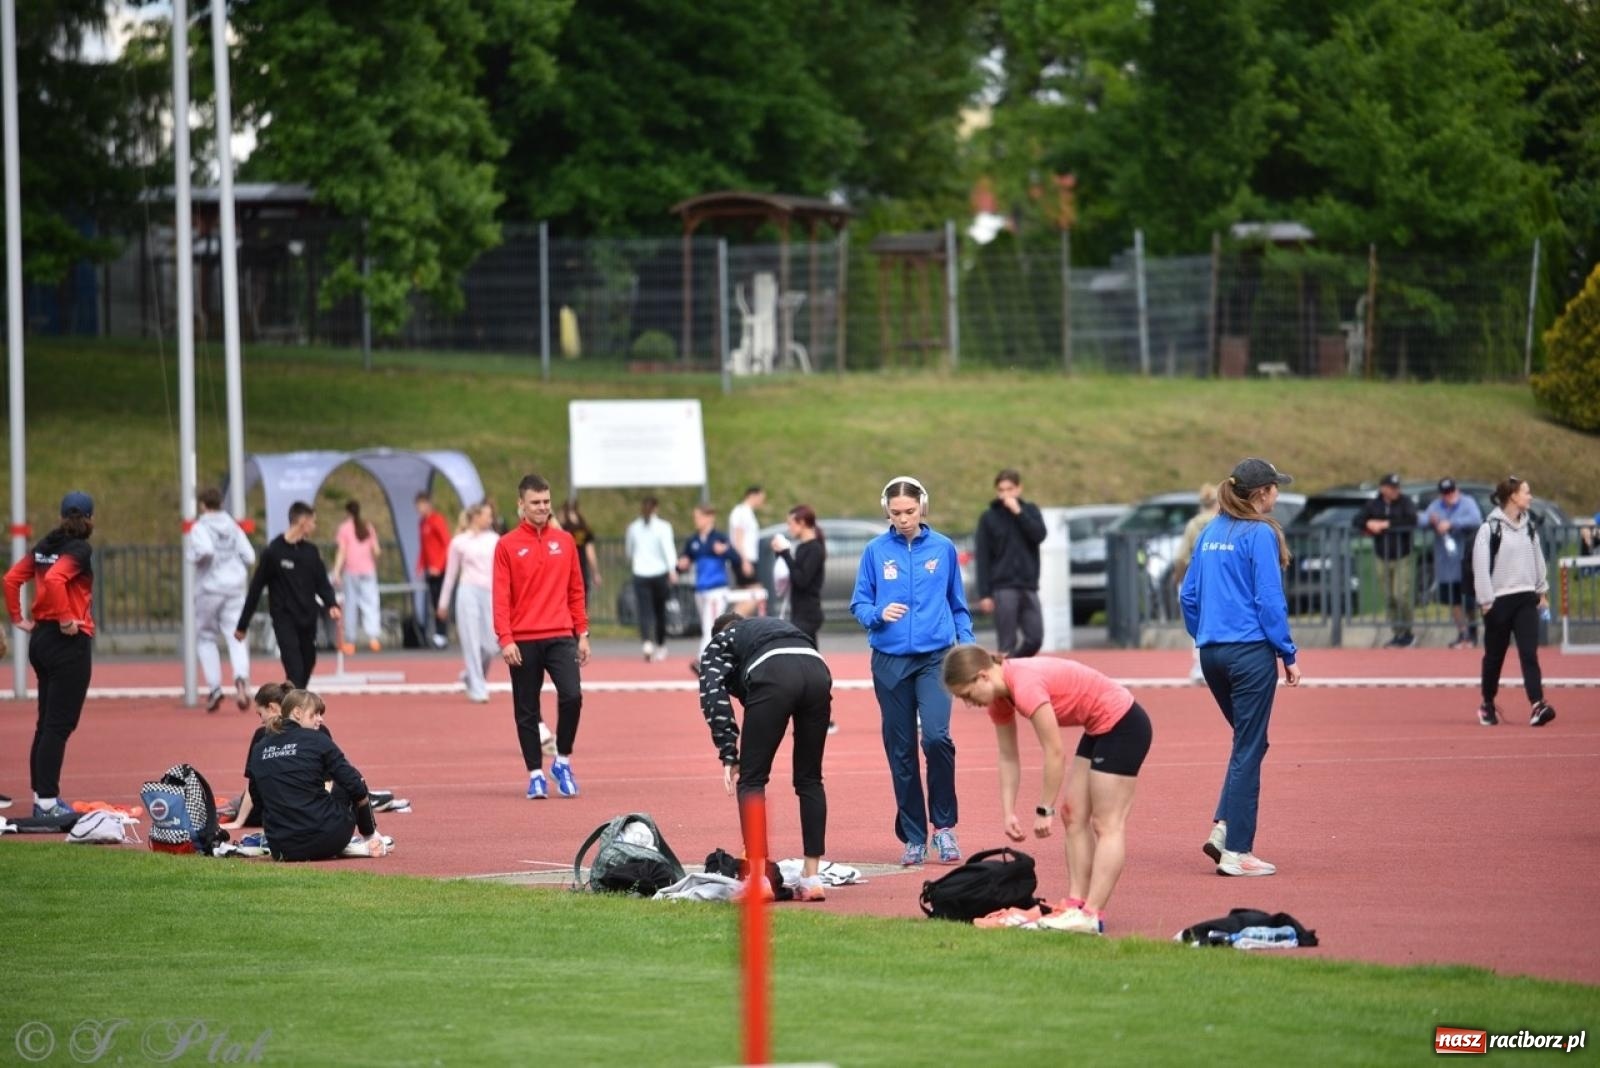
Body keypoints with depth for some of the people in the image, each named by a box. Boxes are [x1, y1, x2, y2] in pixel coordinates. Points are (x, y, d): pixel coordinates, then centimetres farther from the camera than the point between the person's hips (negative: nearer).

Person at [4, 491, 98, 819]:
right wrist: (66, 619, -21)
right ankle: (47, 802, -8)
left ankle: (41, 796, 18)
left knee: (47, 722, 14)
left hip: (41, 639, 8)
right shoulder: (80, 549, -12)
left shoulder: (44, 546, 11)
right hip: (71, 641, -8)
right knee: (59, 724, -6)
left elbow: (11, 578, 12)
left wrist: (17, 618, 14)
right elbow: (54, 580, -28)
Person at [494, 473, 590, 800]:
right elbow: (501, 597, -4)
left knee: (572, 696, -15)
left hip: (560, 637, 1)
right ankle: (535, 774, 12)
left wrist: (582, 633, 8)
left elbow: (576, 590, 12)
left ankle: (563, 761, 4)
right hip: (523, 641, -1)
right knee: (527, 711, 3)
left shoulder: (564, 541, 9)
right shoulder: (507, 546, 1)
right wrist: (505, 639, -12)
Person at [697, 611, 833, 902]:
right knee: (810, 780, 16)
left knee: (751, 780, 6)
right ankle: (812, 878, 16)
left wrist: (729, 755, 10)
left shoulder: (720, 642, 30)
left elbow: (713, 694, 11)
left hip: (773, 676, -4)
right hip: (817, 670, 4)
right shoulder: (777, 625, 43)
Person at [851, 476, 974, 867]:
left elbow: (958, 605, 12)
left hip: (935, 658, -1)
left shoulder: (943, 548, 4)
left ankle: (944, 825, -2)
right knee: (900, 750, 4)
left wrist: (967, 645, 3)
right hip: (890, 661, 1)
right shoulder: (876, 551, 2)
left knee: (936, 736, -18)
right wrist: (878, 614, -15)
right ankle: (913, 837, 14)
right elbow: (858, 604, 6)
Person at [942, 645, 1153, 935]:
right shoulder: (999, 697, 1)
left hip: (1122, 724, -10)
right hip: (1098, 729, 10)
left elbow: (1055, 753, -25)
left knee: (1106, 824, -10)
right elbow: (1008, 758, 8)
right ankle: (1076, 904, 4)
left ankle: (1092, 915, -13)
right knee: (1074, 816, 7)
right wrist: (1008, 813, 3)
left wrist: (1044, 810, -17)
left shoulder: (1026, 687, -28)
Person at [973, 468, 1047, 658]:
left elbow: (1039, 535, -7)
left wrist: (1018, 512, -12)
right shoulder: (988, 517, 1)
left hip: (1029, 587, 3)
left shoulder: (1030, 510, 10)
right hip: (1003, 587, -3)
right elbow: (982, 558, -2)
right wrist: (984, 594, -9)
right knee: (1007, 644, -5)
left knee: (1035, 638, 2)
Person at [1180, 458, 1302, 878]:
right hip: (1250, 653, -7)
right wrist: (1288, 654, -7)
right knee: (1249, 749, 1)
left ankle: (1223, 827, 7)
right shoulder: (1259, 535, -11)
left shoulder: (1211, 533, 10)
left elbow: (1189, 596, 12)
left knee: (1247, 743, 20)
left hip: (1211, 653, 7)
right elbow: (1269, 602, -14)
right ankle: (1236, 851, 2)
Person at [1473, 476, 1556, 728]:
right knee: (1494, 655, 8)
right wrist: (1486, 601, -12)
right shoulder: (1490, 528, -10)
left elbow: (1537, 558, 18)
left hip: (1526, 598, 4)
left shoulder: (1528, 526, 9)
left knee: (1529, 653, -9)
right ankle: (1488, 705, 26)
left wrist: (1543, 591, 17)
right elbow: (1480, 565, -11)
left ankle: (1537, 706, -19)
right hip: (1499, 600, -4)